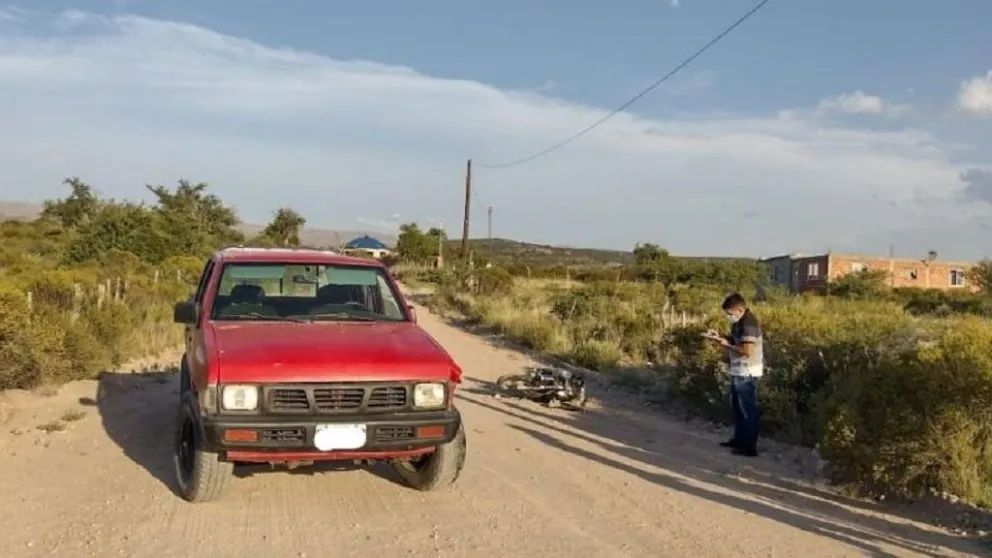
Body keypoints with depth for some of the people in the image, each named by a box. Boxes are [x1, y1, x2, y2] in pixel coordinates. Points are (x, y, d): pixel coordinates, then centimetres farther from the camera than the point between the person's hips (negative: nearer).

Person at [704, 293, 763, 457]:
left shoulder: (748, 324, -22)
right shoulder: (740, 321, 9)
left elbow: (747, 351, -27)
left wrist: (726, 344, -19)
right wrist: (721, 337, 2)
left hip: (746, 373, -10)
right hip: (739, 372, 10)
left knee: (747, 409, -2)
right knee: (737, 406, 20)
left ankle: (750, 446, 5)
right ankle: (739, 439, 32)